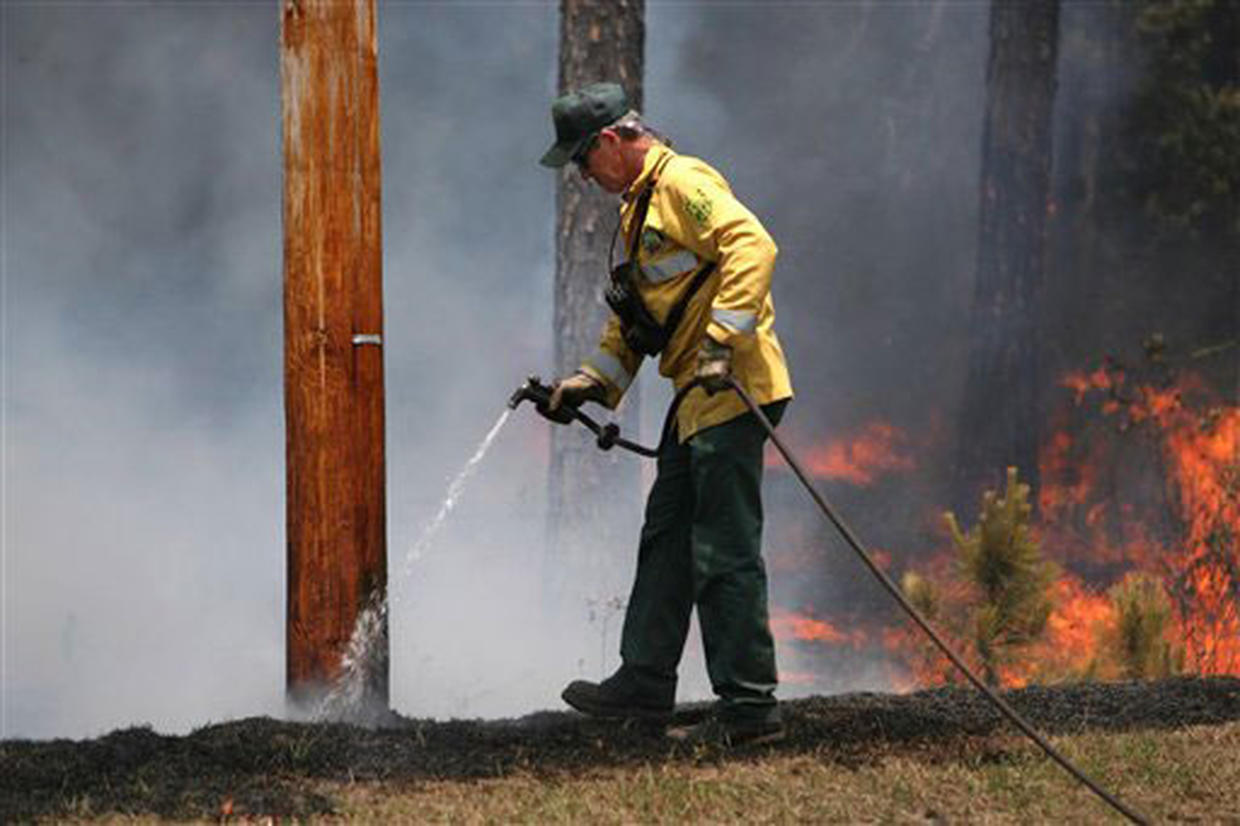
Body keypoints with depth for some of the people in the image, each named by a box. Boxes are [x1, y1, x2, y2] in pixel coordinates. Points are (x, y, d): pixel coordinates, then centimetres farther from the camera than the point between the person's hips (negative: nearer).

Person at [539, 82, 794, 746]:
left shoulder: (683, 182, -10)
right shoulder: (641, 203, 23)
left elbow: (752, 247, -25)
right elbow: (634, 313, 31)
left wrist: (722, 342, -30)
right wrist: (595, 379, 20)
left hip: (730, 393, -11)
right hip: (696, 400, 11)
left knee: (725, 554, -9)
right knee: (667, 539, 18)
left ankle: (750, 708, -7)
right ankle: (645, 680, 28)